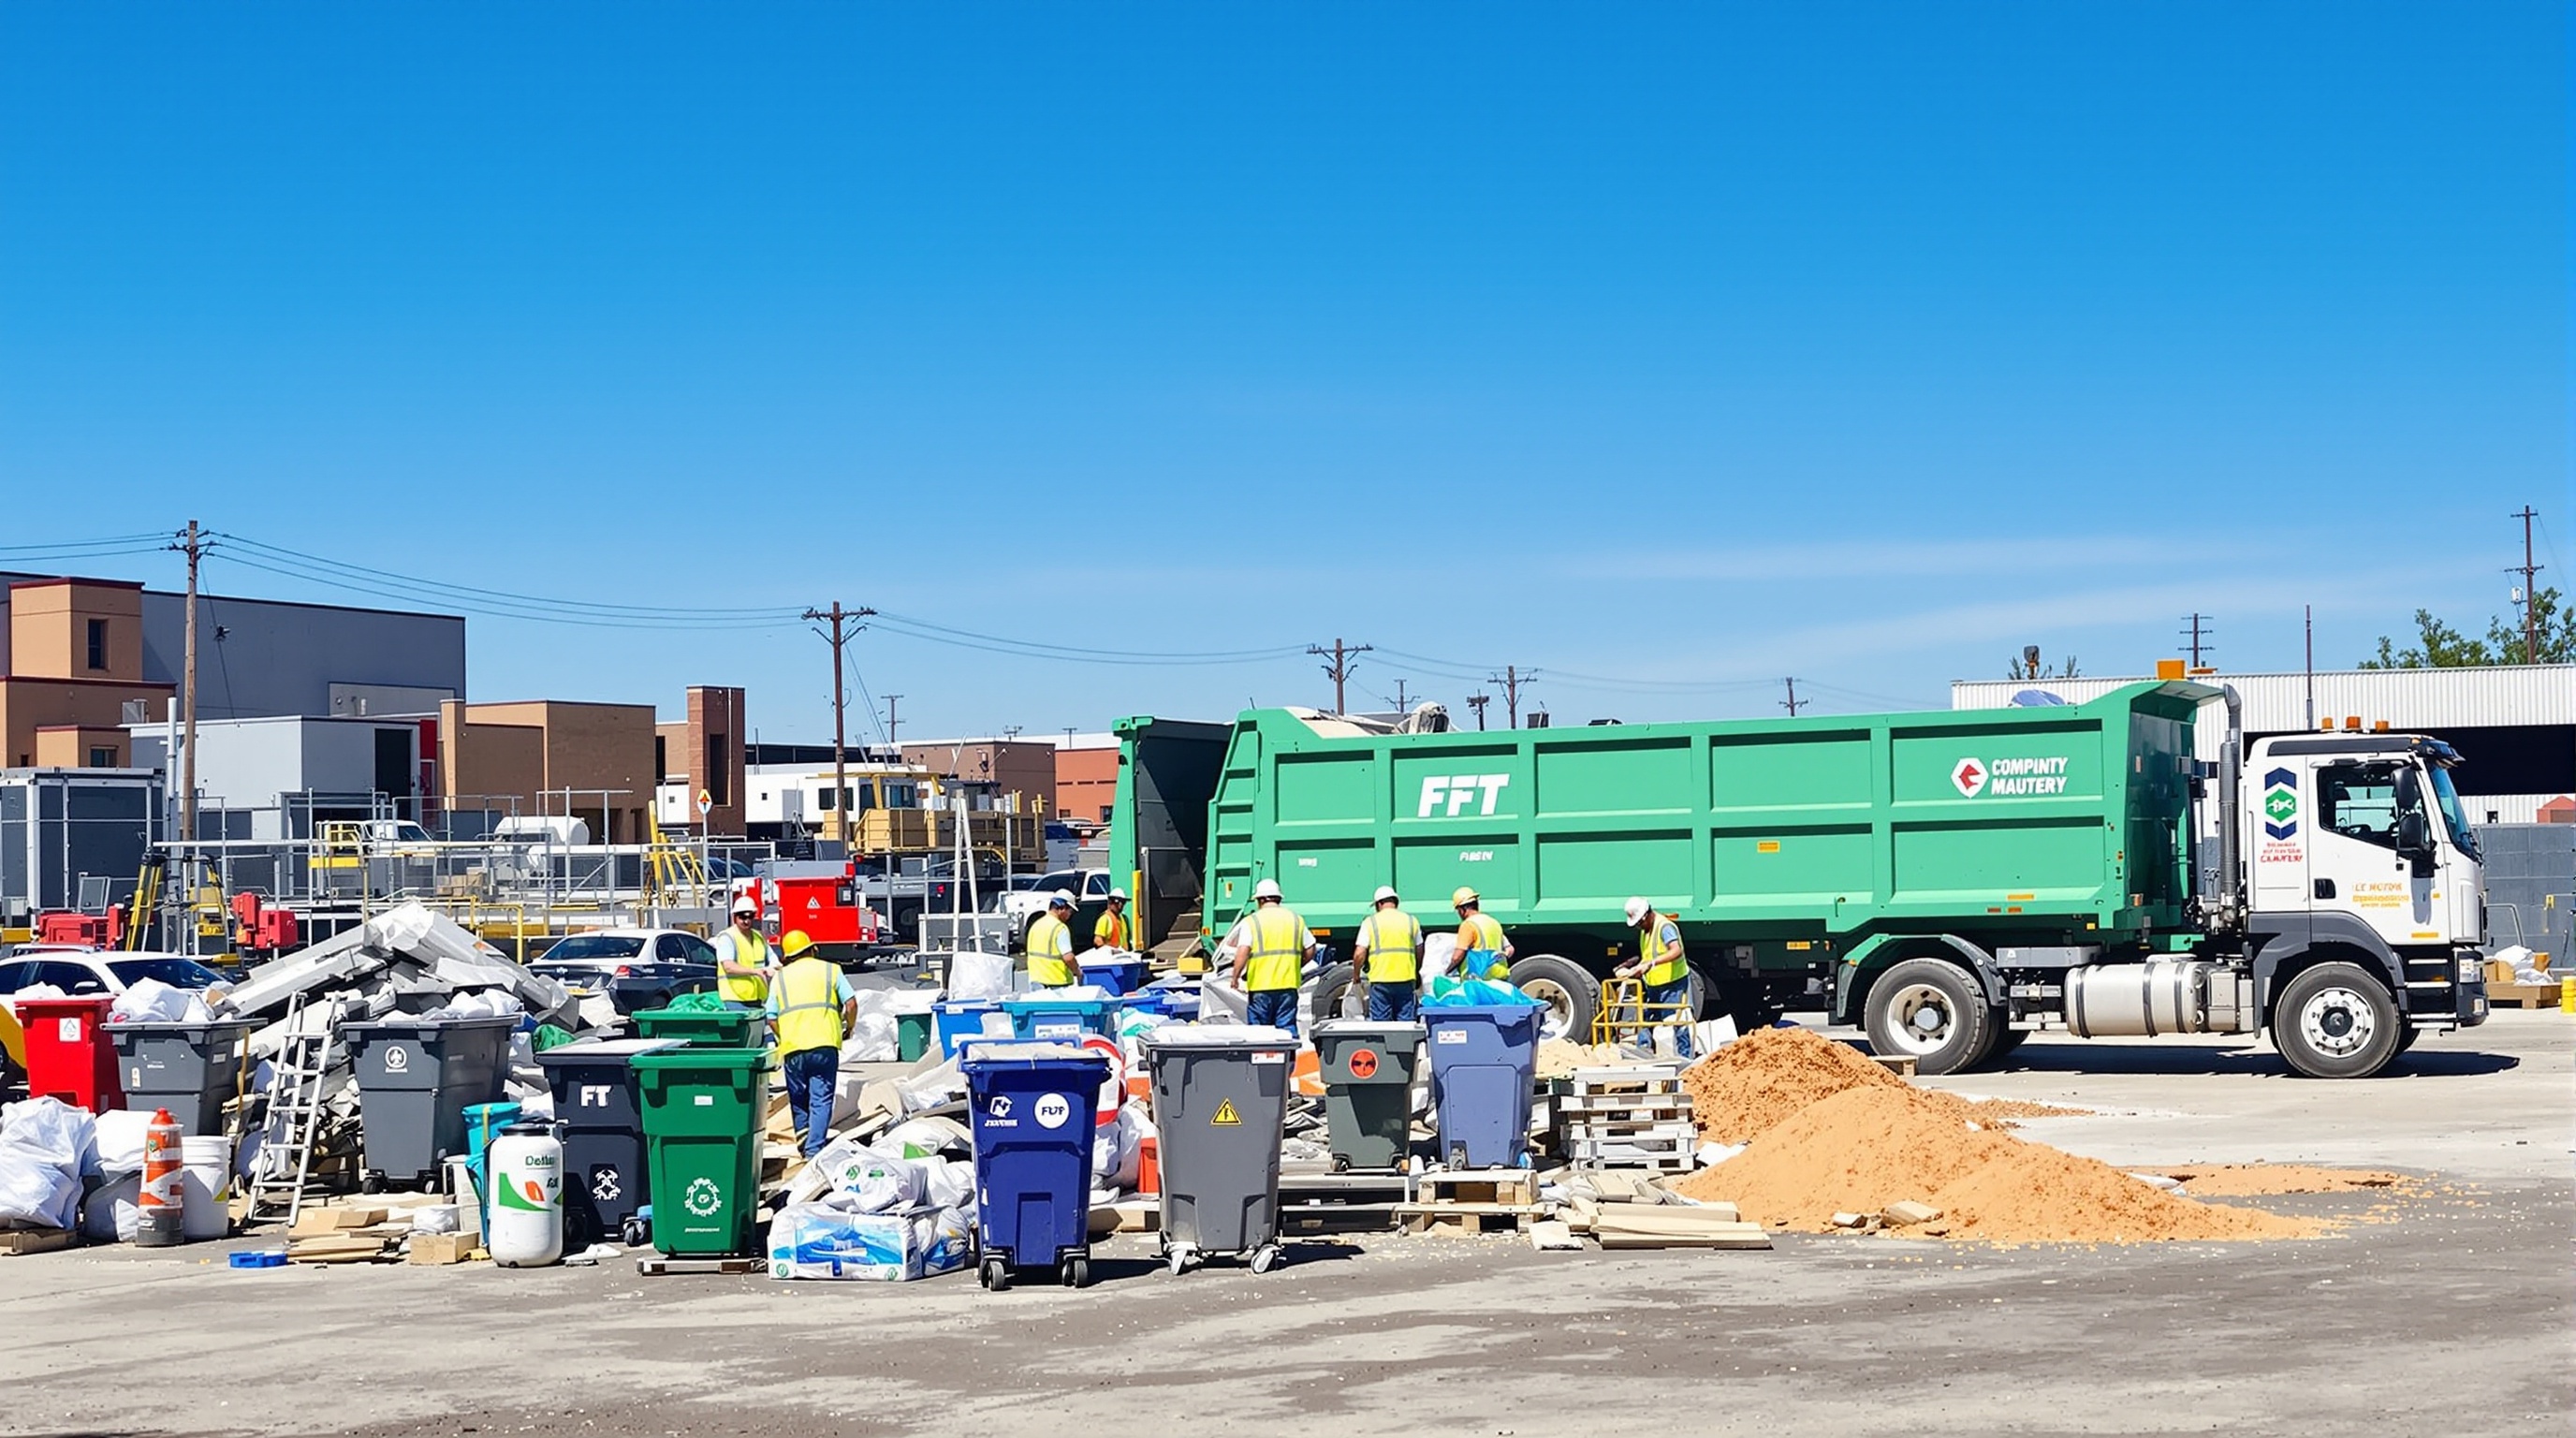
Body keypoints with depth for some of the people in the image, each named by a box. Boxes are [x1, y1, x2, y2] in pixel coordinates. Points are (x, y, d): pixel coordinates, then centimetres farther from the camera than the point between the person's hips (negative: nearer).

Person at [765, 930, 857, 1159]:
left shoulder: (780, 977, 16)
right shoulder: (830, 970, 11)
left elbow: (771, 1019, 11)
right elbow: (851, 1004, 3)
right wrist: (849, 1028, 21)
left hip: (792, 1047, 2)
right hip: (824, 1044, -2)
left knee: (798, 1100, 14)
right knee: (821, 1100, -1)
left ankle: (803, 1144, 18)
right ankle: (815, 1148, -10)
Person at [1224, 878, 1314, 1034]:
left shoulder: (1251, 921, -2)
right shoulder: (1296, 919, 10)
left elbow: (1242, 952, -13)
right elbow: (1310, 950, 12)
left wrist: (1235, 977, -5)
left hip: (1260, 986, -3)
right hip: (1289, 984, 3)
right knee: (1288, 1028, 5)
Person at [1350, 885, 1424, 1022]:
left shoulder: (1370, 922, 0)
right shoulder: (1410, 920, 8)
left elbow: (1359, 954, -6)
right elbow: (1419, 952, 13)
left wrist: (1356, 976, 8)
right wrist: (1416, 973, 28)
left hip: (1380, 981, -2)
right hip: (1406, 980, 2)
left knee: (1380, 1023, 4)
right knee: (1407, 1024, 5)